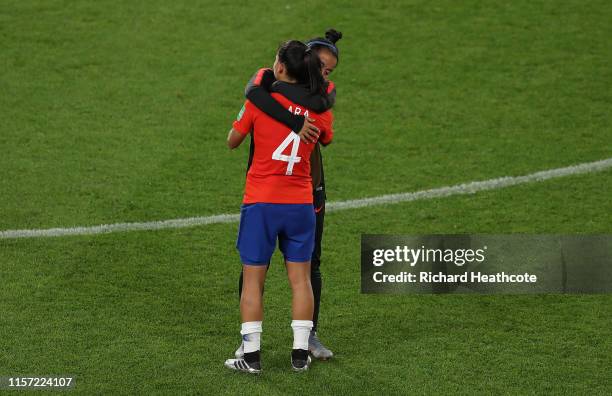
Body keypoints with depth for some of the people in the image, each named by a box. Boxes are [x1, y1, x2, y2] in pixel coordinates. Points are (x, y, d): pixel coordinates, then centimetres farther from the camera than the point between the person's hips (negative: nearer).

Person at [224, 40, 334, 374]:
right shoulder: (320, 109, 0)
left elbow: (232, 142, 4)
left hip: (260, 202, -2)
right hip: (301, 203, 2)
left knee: (253, 280, 5)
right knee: (300, 279, 11)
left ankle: (251, 355, 6)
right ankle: (300, 353, 13)